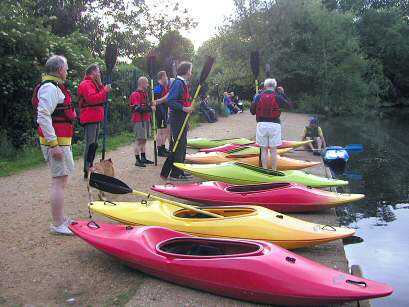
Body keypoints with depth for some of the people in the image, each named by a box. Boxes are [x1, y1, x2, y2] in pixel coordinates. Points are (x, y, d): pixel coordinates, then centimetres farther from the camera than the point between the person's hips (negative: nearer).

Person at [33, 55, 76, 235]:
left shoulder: (55, 87, 20)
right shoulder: (50, 88, -14)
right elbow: (43, 117, -22)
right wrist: (54, 144, -25)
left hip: (60, 141, 11)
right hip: (56, 141, -11)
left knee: (61, 180, 16)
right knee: (60, 181, -8)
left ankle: (60, 219, 27)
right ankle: (57, 225, -1)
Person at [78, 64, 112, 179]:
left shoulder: (94, 84, 23)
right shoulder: (86, 84, -11)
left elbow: (101, 99, 19)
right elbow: (91, 98, -25)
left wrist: (102, 87, 7)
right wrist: (104, 91, -21)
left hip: (95, 118, 11)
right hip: (90, 119, -11)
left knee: (94, 144, 15)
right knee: (90, 144, -13)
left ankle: (90, 168, 23)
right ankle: (87, 171, -11)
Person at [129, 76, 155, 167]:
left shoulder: (145, 93, 18)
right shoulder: (135, 95, -12)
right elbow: (137, 109, -20)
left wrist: (151, 105, 10)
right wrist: (150, 109, -21)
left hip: (145, 119, 9)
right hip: (139, 120, -9)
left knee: (144, 140, 14)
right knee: (139, 140, -8)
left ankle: (143, 158, 22)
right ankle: (137, 160, -5)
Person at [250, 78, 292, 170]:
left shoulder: (259, 97, -1)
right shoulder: (277, 97, -4)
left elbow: (252, 111, 3)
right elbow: (289, 105, 8)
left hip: (262, 124, 1)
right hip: (274, 125, -1)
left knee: (264, 150, 8)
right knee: (273, 150, 6)